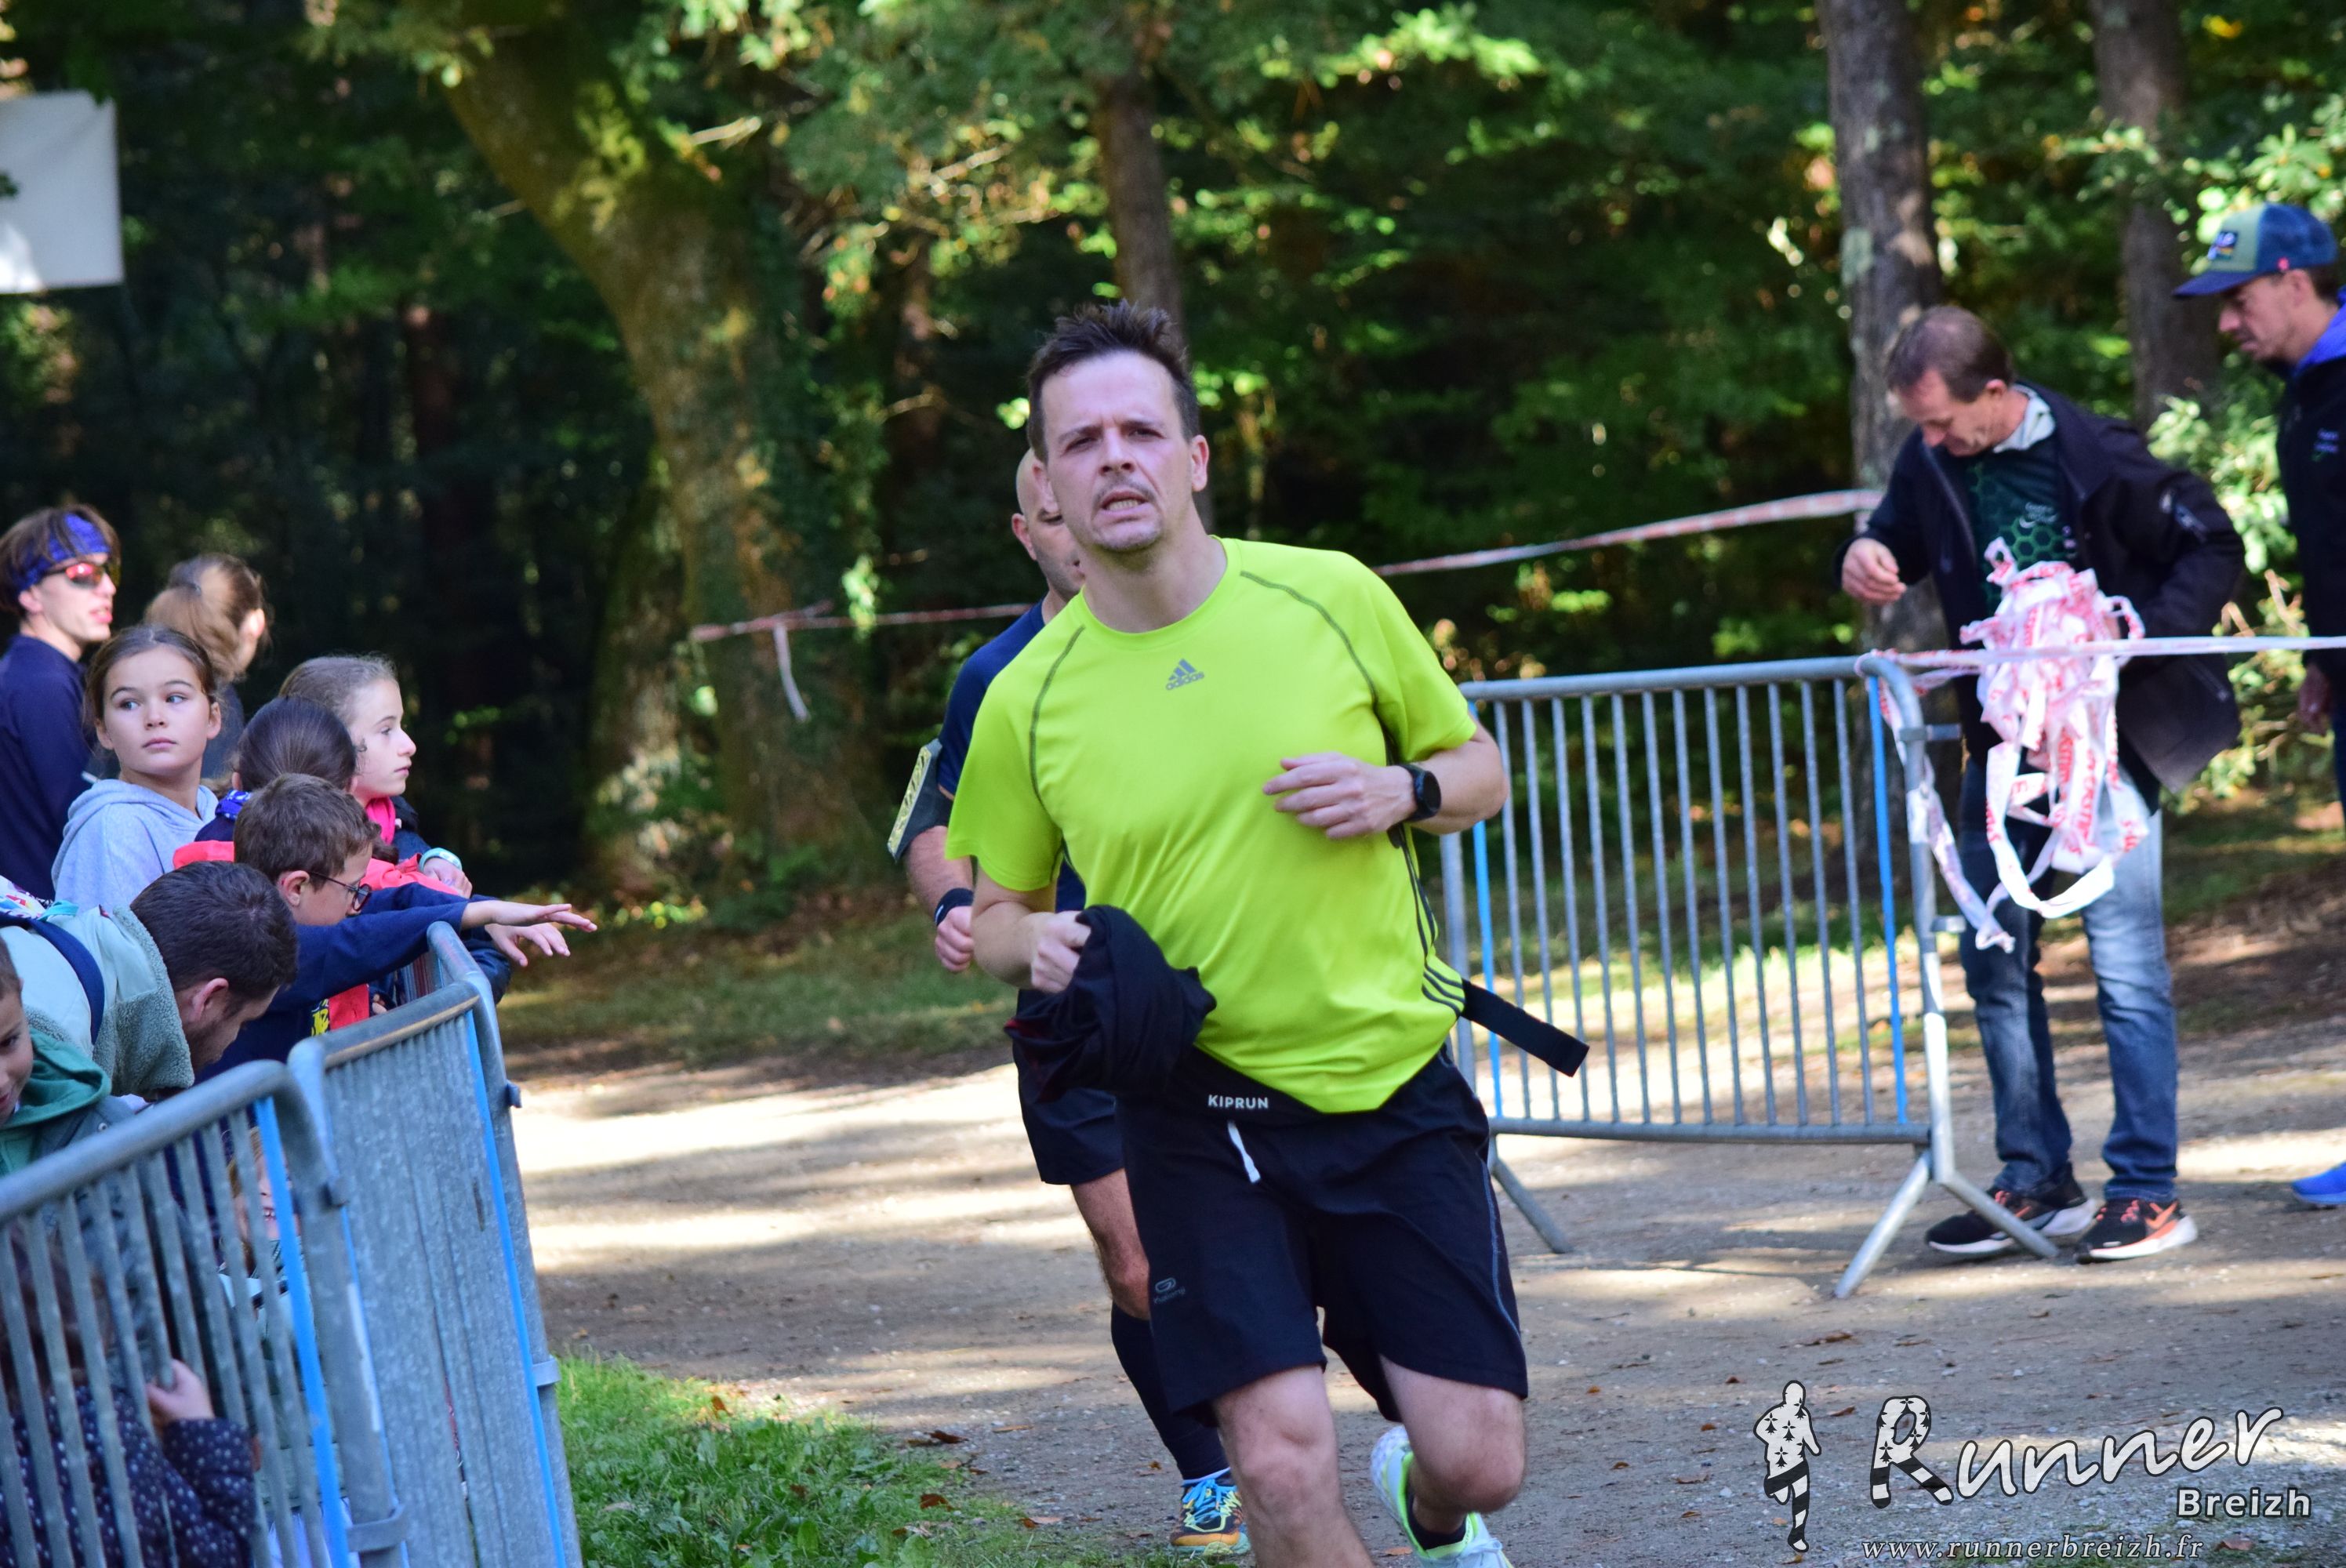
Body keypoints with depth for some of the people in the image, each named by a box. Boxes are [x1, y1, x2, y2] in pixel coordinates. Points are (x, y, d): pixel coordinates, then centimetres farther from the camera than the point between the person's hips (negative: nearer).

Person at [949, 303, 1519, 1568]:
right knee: (1282, 1463, -15)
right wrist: (1038, 947, -12)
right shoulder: (1027, 699, -3)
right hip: (1199, 1115, -1)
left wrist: (1400, 788, -11)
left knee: (1478, 1458, 0)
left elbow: (1481, 769, 11)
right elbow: (994, 913, 11)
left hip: (1396, 1081, 1)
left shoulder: (1333, 597, -3)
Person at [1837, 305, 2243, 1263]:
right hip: (2002, 742, 6)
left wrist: (2134, 640, -19)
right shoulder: (1931, 463, 1)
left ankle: (2149, 1192, -3)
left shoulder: (2096, 457, -14)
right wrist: (1867, 561, -6)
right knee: (1996, 965, 9)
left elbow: (2212, 549, -6)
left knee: (2126, 962, -8)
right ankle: (2036, 1183, 18)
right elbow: (1899, 538, 18)